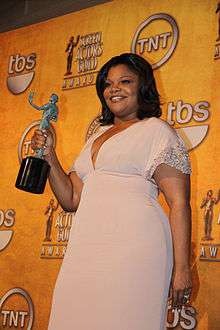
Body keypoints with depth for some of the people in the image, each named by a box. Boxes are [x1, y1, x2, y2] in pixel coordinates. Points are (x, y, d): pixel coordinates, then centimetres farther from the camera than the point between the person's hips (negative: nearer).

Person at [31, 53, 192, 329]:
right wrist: (49, 156, 8)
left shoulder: (156, 130, 3)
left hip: (133, 244, -6)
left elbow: (179, 203, -6)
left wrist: (181, 268, -13)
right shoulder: (96, 138, 24)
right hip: (85, 249, 6)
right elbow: (71, 200, 21)